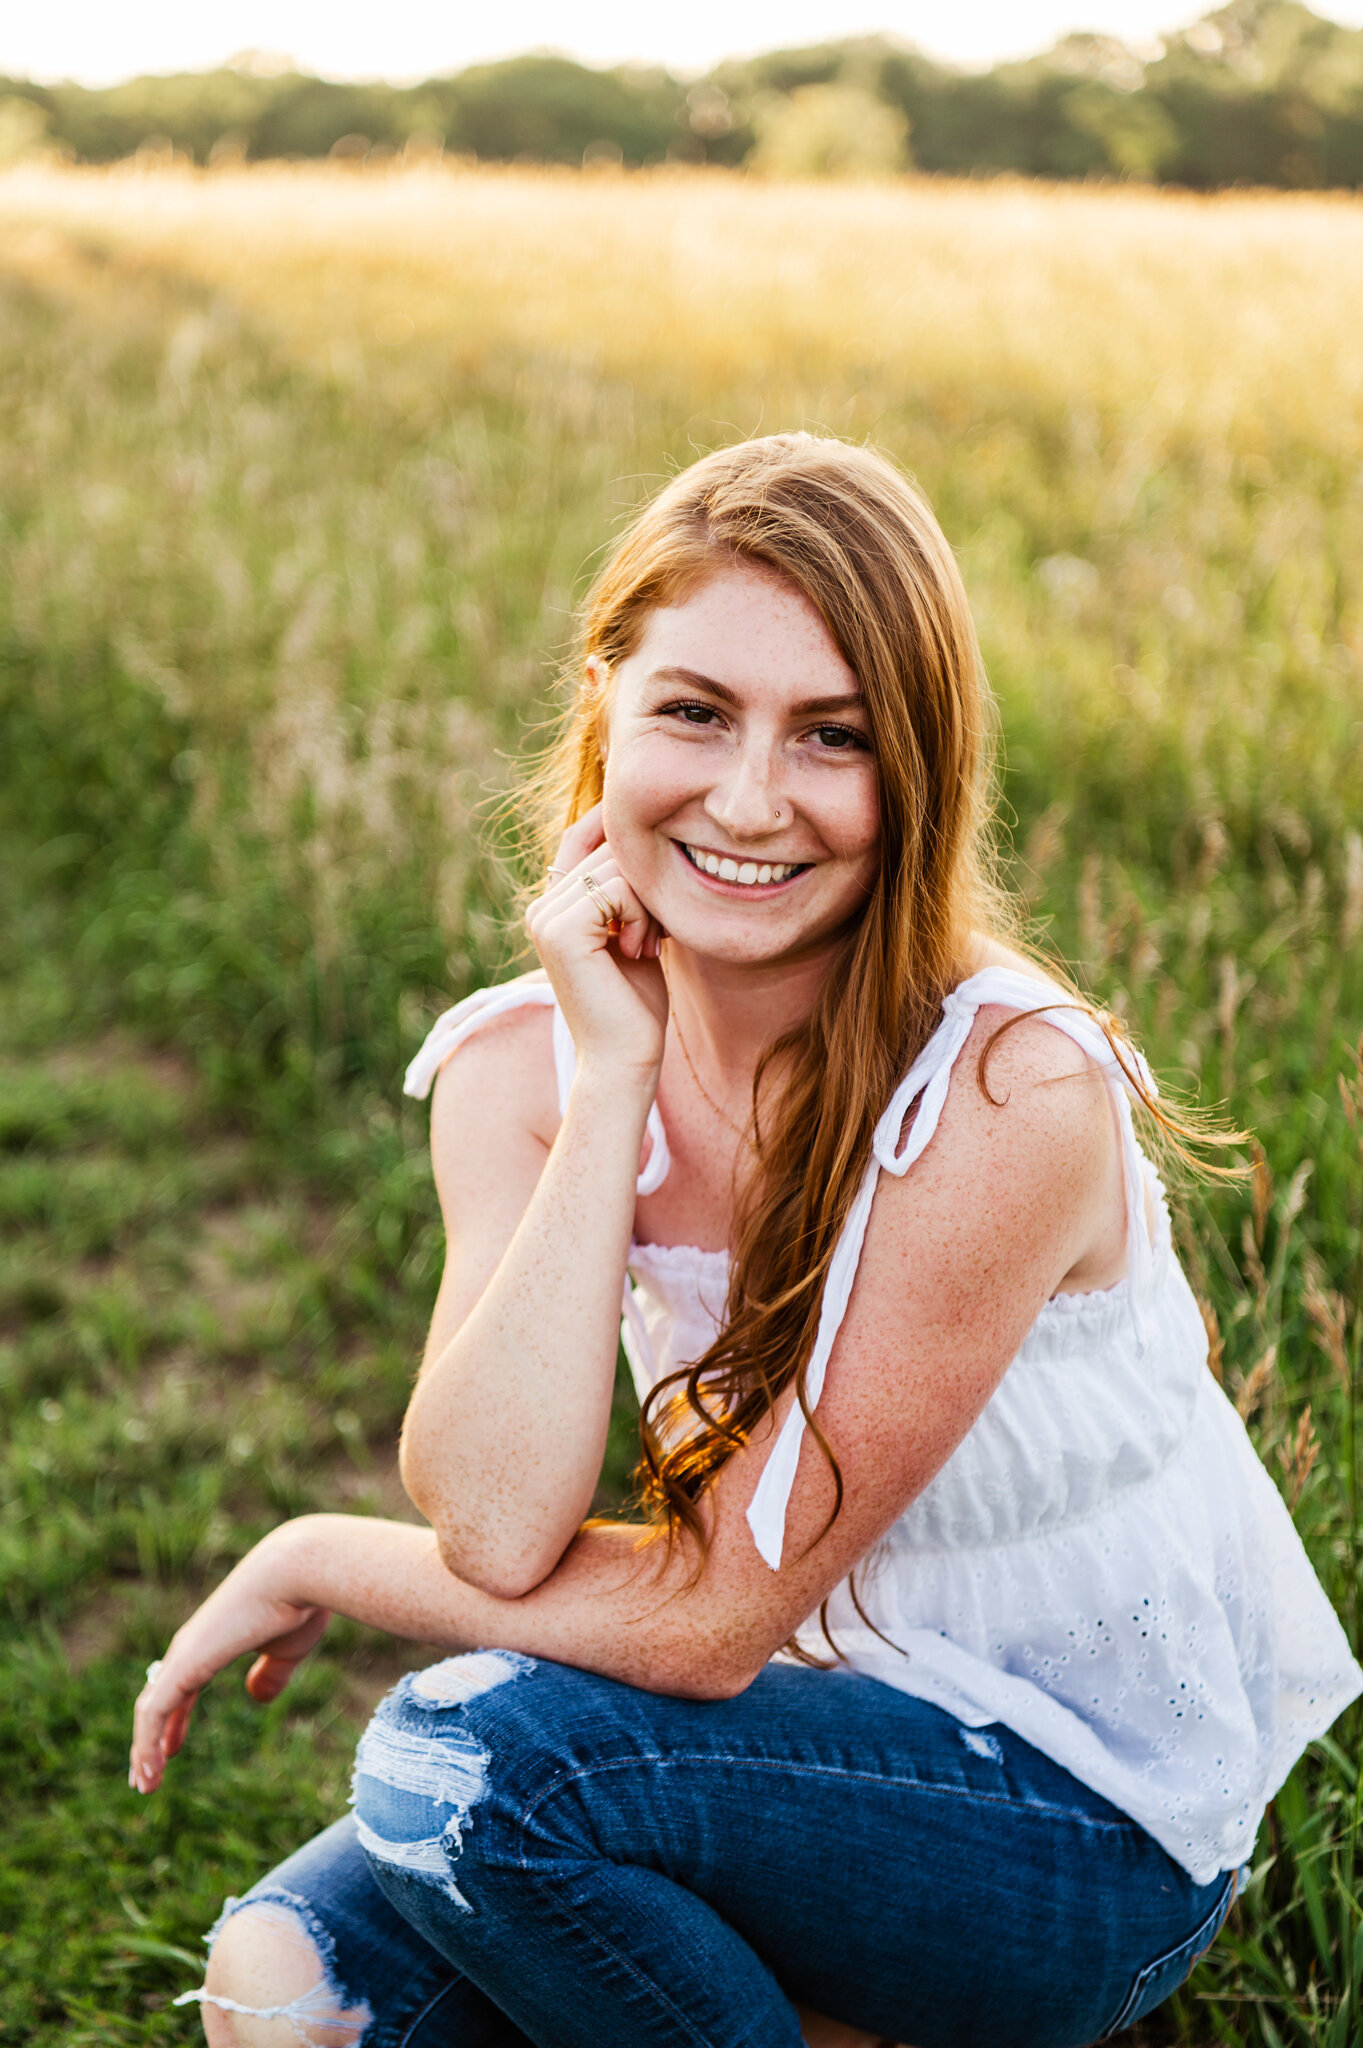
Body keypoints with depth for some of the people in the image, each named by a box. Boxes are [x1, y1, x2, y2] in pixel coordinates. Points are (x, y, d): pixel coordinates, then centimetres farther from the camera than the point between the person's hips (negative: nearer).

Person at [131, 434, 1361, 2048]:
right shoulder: (520, 1065, -8)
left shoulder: (1011, 1092, -26)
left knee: (473, 1744, -26)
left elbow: (715, 1612, -22)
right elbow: (496, 1523, -23)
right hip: (815, 1731, 5)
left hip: (1090, 1819, -5)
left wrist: (315, 1562, -12)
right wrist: (612, 1075, -25)